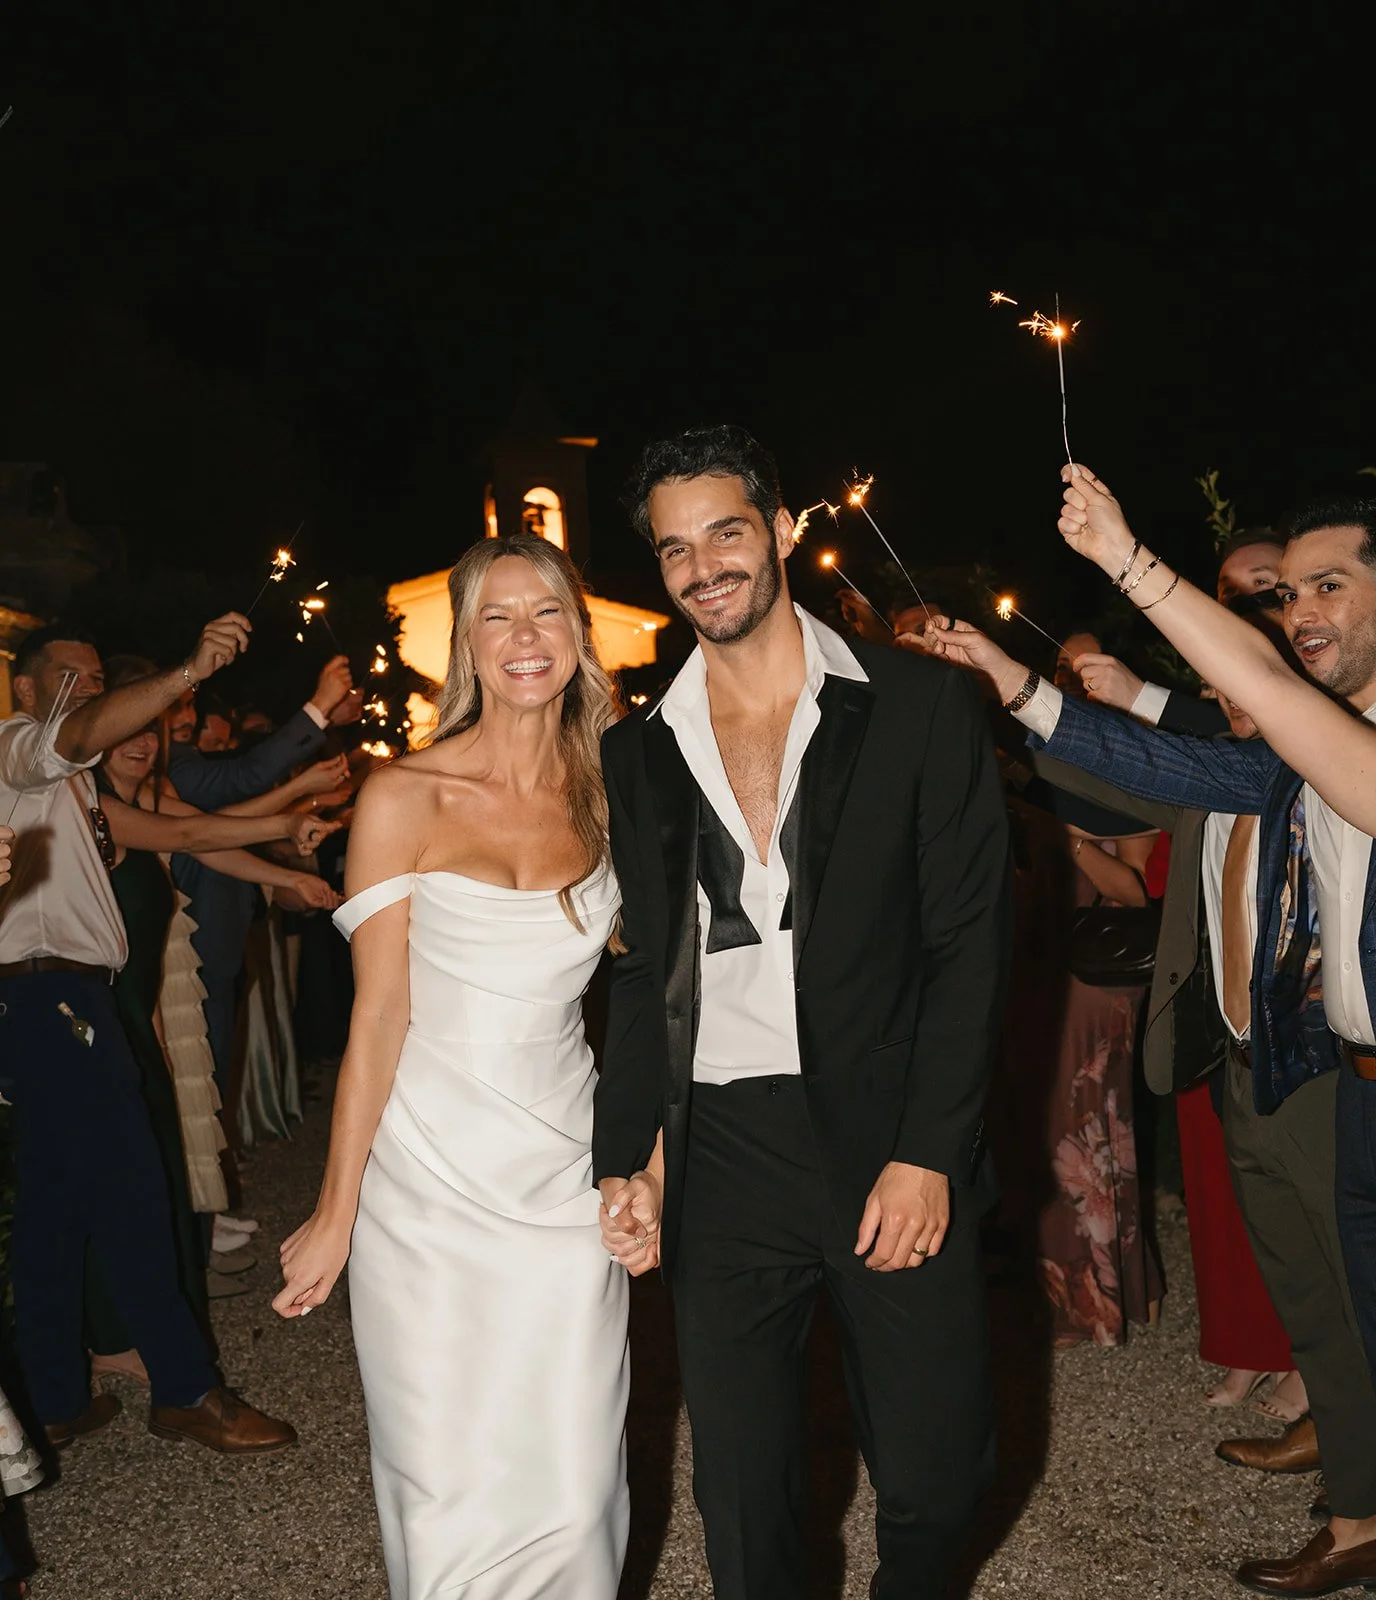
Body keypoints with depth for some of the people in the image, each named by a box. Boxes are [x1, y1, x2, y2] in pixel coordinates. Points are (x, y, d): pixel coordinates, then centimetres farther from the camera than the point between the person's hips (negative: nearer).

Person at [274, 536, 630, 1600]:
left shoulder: (608, 798, 3)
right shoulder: (403, 800, -7)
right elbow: (378, 1017, -6)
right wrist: (335, 1216, -5)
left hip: (567, 1173, 3)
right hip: (430, 1178, -2)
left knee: (575, 1484, 9)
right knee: (450, 1494, 7)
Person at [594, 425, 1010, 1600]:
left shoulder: (922, 709, -2)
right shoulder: (641, 754, 8)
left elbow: (969, 943, -5)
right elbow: (647, 970, 11)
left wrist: (927, 1154, -11)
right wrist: (625, 1156, 2)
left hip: (896, 1148, -2)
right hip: (723, 1160, 2)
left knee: (936, 1476, 9)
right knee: (743, 1497, 11)